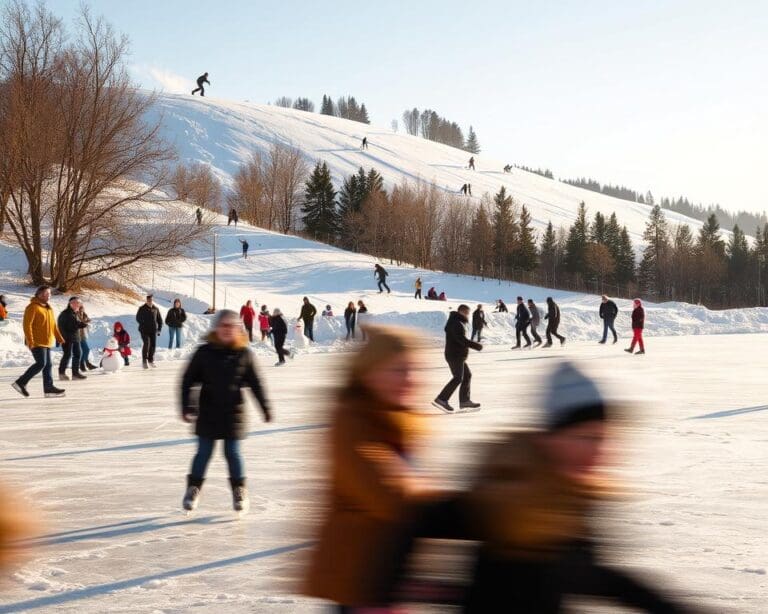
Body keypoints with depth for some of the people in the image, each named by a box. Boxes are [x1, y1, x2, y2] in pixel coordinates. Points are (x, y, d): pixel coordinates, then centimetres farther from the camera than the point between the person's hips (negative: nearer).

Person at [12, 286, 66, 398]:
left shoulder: (49, 308, 17)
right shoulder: (33, 307, -11)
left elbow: (53, 325, 23)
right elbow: (27, 325, -17)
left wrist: (59, 338, 19)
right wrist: (30, 341, -23)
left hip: (46, 342, 9)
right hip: (37, 343, -9)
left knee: (48, 364, 7)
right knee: (41, 363, -14)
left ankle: (49, 388, 11)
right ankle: (21, 383, -6)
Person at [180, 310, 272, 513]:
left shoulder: (244, 354, -1)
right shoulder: (204, 352, -3)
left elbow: (255, 384, 7)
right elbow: (188, 380, 1)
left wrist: (265, 408, 8)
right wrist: (187, 406, -5)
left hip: (233, 412, 0)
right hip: (208, 412, 0)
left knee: (233, 452, 5)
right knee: (204, 452, 6)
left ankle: (239, 490, 20)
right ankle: (193, 488, 20)